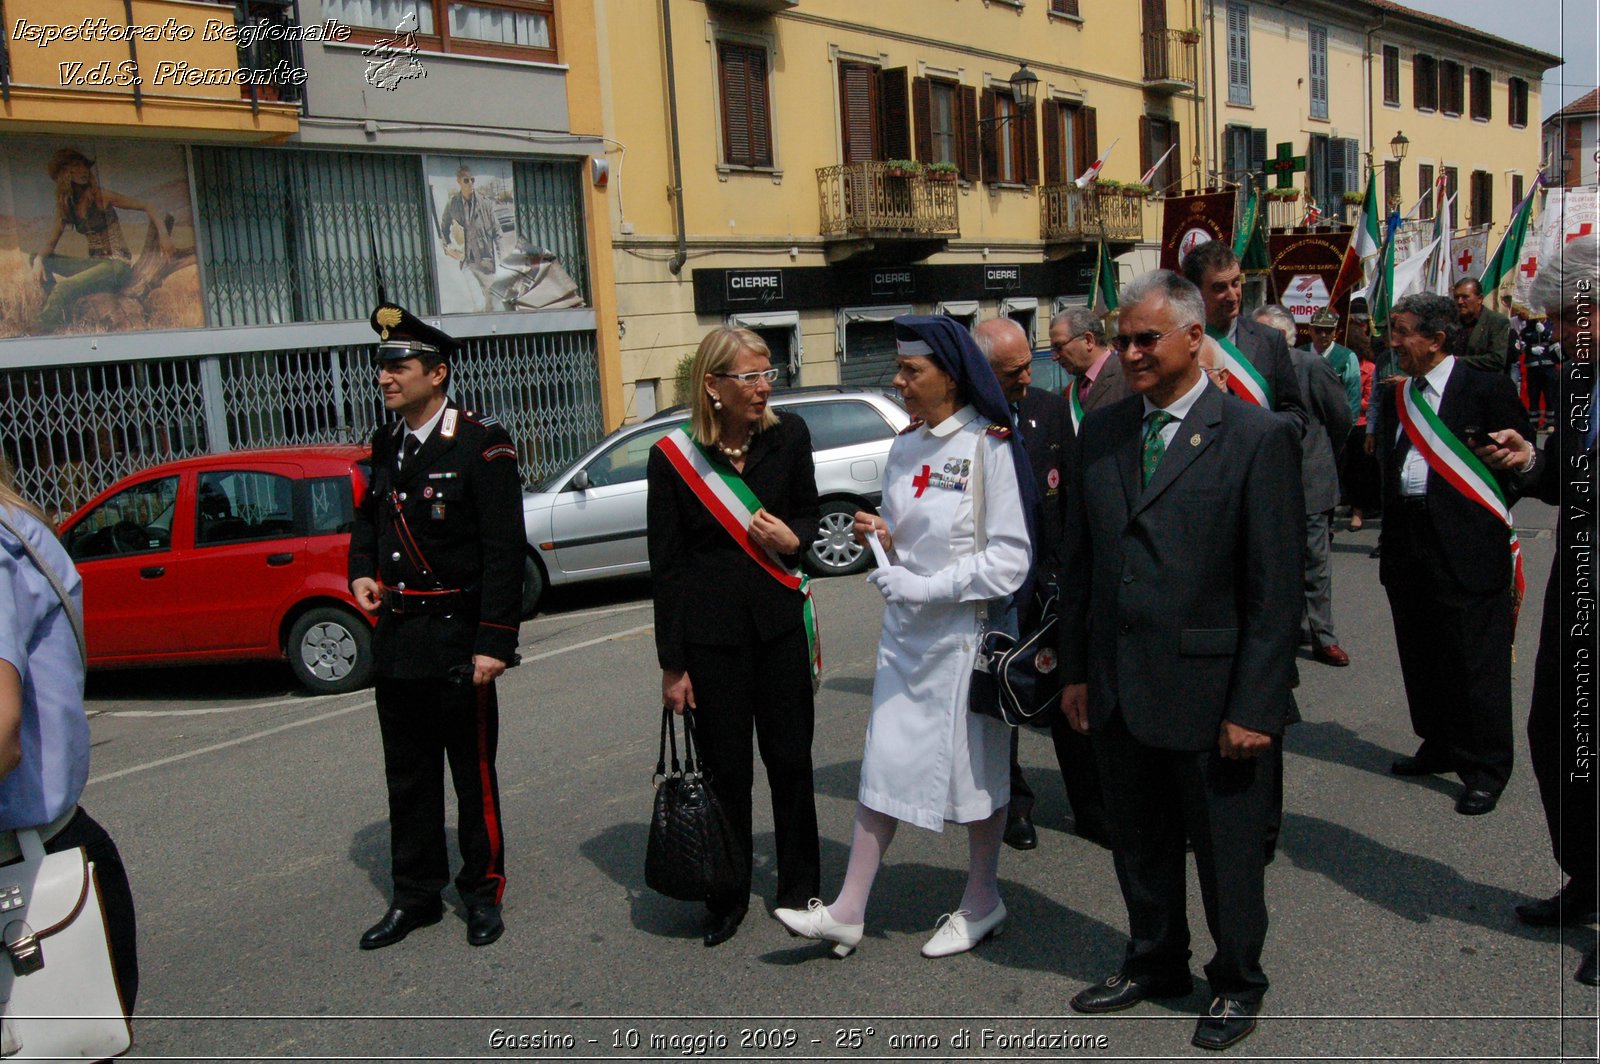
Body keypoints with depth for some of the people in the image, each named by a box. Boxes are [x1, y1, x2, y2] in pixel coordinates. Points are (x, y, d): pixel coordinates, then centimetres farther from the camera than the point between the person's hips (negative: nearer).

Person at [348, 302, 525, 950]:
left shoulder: (481, 445, -11)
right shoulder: (386, 445, 10)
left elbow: (504, 551, -14)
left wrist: (495, 642, -19)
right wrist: (362, 572, 4)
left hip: (456, 640, -6)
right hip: (395, 640, 7)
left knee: (473, 772, 6)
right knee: (408, 775, 15)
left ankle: (483, 891, 22)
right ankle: (416, 895, 28)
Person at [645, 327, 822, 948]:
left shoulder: (788, 436, -1)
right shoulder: (673, 458, -8)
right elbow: (666, 565, -4)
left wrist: (793, 540, -11)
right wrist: (671, 664, -4)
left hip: (779, 620, 2)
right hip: (710, 633, -2)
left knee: (790, 759, 9)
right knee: (725, 769, 7)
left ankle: (800, 890, 27)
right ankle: (727, 899, 26)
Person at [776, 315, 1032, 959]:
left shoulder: (990, 446, -13)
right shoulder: (904, 448, 8)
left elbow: (1009, 560, -16)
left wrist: (925, 588, -19)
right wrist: (883, 539, -2)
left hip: (968, 630, -6)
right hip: (905, 631, 6)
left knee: (976, 767, 9)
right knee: (884, 763, 7)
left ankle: (982, 901, 28)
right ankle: (848, 912, 13)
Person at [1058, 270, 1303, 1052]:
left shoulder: (1258, 438, -9)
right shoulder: (1101, 434, 7)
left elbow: (1277, 588, -11)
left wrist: (1253, 706, -14)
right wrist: (1075, 670, 8)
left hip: (1212, 692, -5)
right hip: (1119, 690, 5)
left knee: (1227, 852, 12)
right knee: (1138, 842, 20)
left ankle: (1237, 985, 35)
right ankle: (1154, 965, 42)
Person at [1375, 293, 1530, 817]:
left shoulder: (1486, 390, -7)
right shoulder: (1396, 397, 13)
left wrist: (1485, 513, -8)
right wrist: (1391, 528, 9)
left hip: (1465, 544, -7)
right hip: (1408, 546, 7)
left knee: (1474, 659, -1)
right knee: (1421, 655, 15)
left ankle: (1486, 767, 11)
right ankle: (1440, 746, 31)